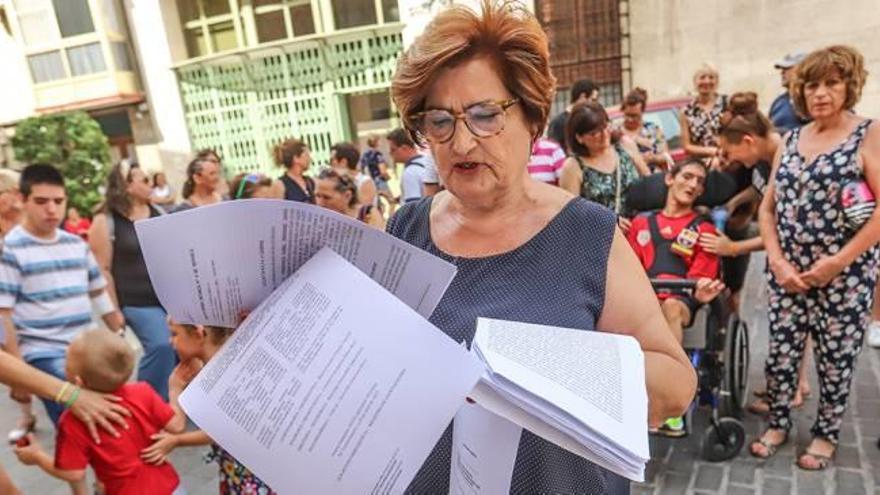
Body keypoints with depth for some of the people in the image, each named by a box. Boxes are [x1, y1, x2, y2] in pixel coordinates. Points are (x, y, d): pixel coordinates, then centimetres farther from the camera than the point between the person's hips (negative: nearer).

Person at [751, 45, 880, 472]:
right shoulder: (791, 140, 9)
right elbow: (768, 207, 7)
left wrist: (837, 263, -17)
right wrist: (777, 262, -4)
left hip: (845, 275, -3)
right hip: (787, 272, 4)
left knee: (836, 358, 9)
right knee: (780, 352, 8)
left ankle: (826, 434, 28)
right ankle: (778, 423, 28)